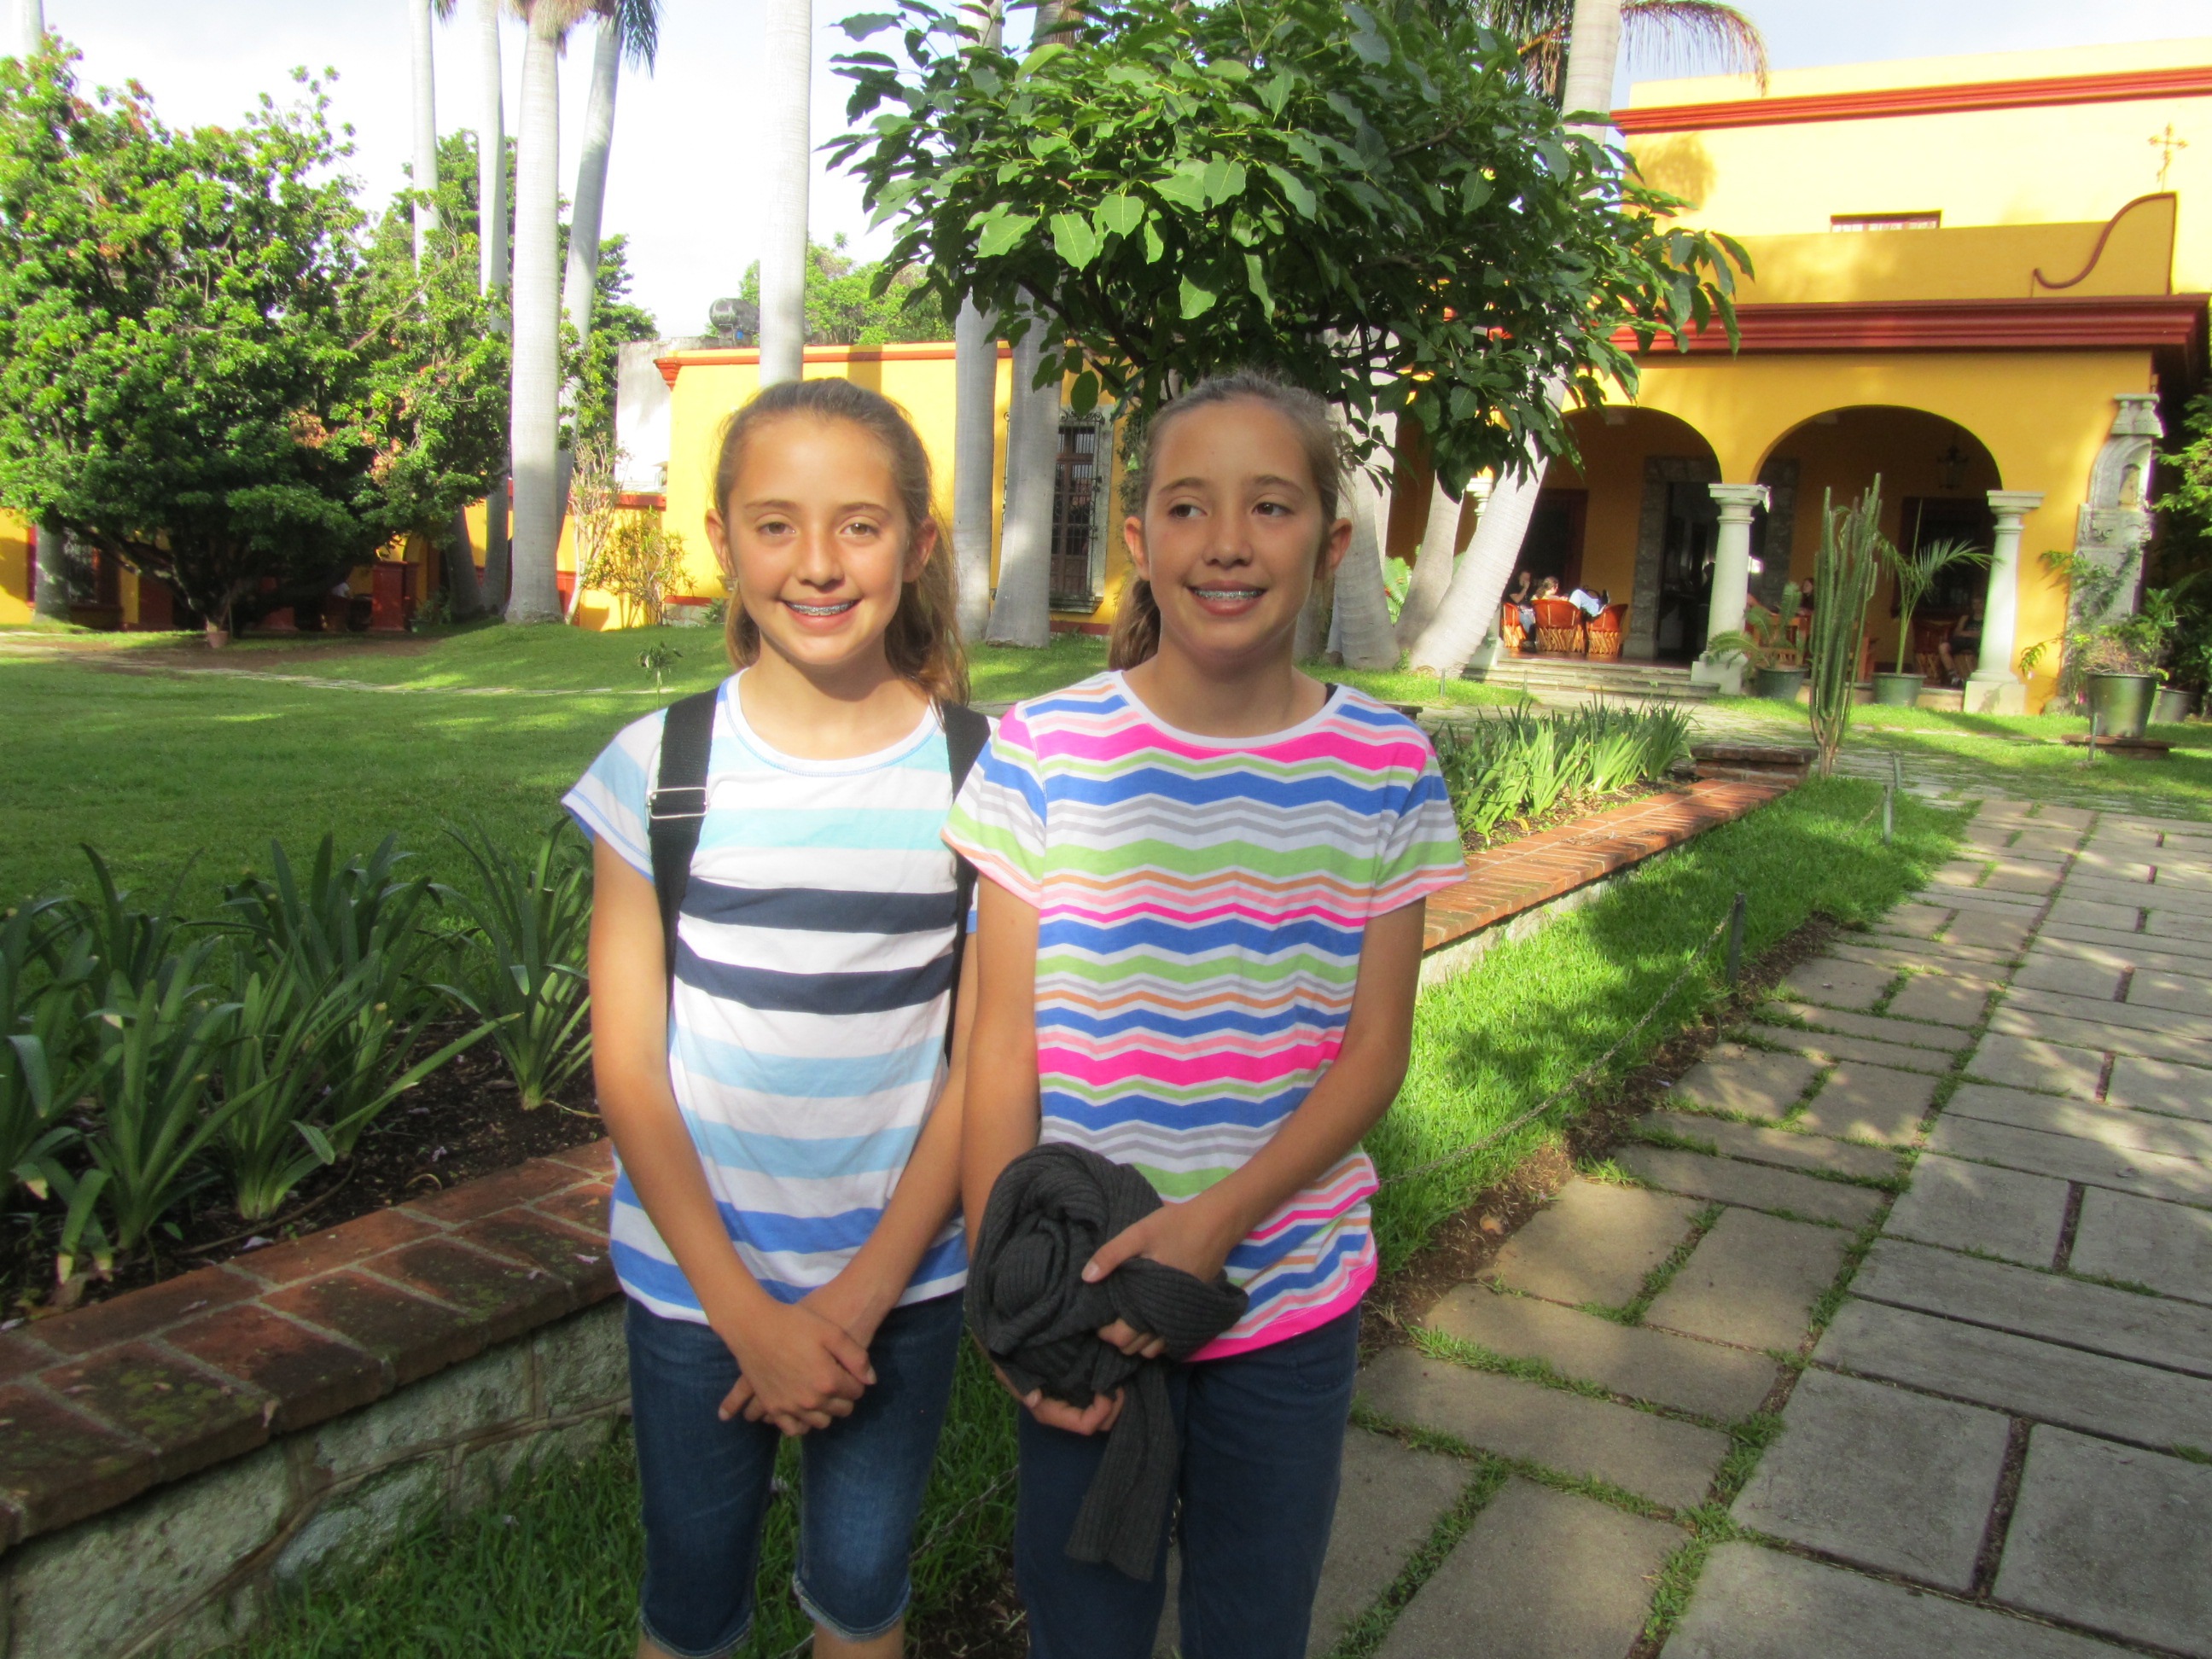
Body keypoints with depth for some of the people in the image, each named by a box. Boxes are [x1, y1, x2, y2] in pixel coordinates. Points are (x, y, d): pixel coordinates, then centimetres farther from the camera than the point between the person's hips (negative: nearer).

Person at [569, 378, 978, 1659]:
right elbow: (628, 1070, -7)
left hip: (903, 1279, 0)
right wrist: (747, 1313, -11)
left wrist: (865, 1293, -10)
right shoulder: (660, 767, -7)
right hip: (695, 1280, 0)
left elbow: (978, 1062, -5)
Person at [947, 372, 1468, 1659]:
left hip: (1295, 1297, 1)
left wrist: (1220, 1218, -17)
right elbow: (1002, 1039, -7)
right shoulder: (1042, 752, -9)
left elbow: (1376, 1047, -4)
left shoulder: (1387, 767, -6)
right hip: (1086, 1291, -1)